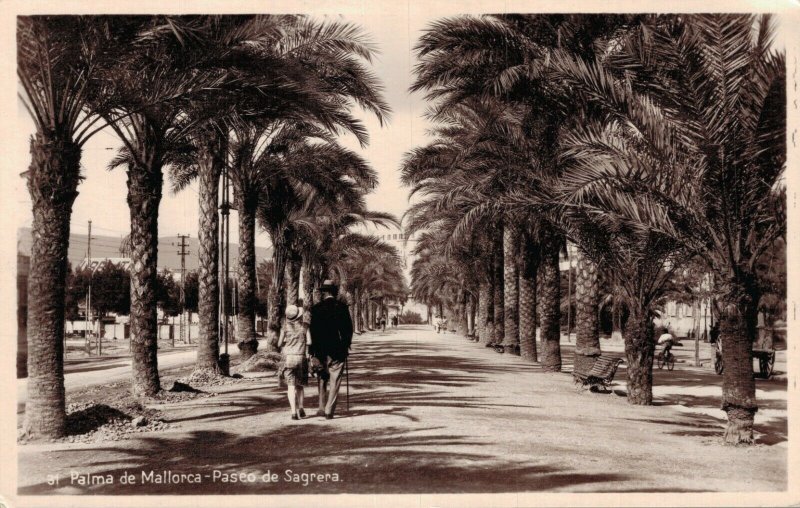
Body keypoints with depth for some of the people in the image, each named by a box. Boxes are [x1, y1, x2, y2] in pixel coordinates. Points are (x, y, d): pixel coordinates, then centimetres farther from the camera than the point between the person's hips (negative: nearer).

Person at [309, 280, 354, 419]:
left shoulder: (316, 308, -2)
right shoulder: (342, 307, -2)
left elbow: (312, 329, -3)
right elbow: (349, 328, -2)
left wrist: (312, 350, 2)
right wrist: (346, 345, 10)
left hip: (321, 350, 1)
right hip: (338, 349, -1)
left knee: (322, 379, 15)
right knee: (335, 380, 4)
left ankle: (322, 408, 14)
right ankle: (329, 410, -1)